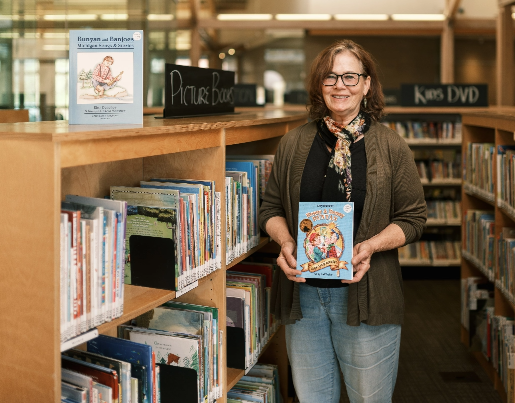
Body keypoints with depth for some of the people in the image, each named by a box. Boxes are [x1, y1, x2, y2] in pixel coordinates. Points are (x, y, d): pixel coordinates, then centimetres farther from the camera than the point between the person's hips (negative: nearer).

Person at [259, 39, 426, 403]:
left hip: (365, 294, -2)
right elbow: (271, 208, 12)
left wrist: (371, 246, -17)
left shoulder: (391, 147, -1)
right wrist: (286, 242, -9)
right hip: (302, 291, 3)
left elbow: (413, 219, 0)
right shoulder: (294, 144, 6)